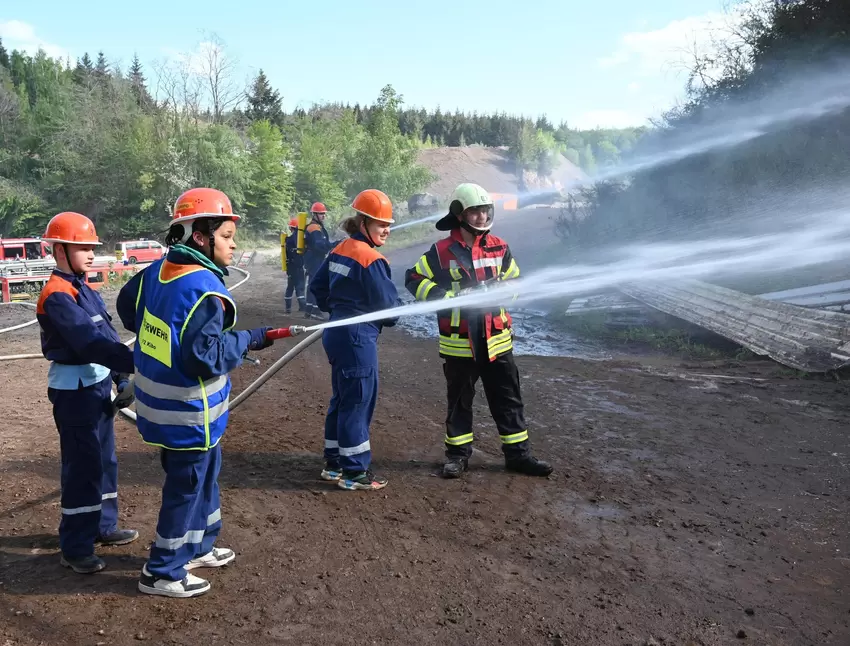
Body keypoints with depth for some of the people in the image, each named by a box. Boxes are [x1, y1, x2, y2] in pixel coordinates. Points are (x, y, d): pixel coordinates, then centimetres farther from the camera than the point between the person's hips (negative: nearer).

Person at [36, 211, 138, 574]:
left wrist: (123, 379, 7)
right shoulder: (57, 296, -19)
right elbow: (91, 344, -29)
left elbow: (105, 337, 11)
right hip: (75, 392, -9)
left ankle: (103, 526, 34)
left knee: (104, 460, 19)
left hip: (99, 385, 9)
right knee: (82, 468, -1)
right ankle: (74, 548, 11)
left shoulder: (83, 288, 11)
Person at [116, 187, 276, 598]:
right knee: (186, 487, 7)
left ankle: (197, 547, 40)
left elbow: (127, 307, 18)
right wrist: (249, 339, -18)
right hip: (188, 413, -9)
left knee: (203, 474, 24)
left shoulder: (156, 272, 1)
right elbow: (207, 357, -31)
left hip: (160, 403, 9)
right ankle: (162, 573, 22)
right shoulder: (203, 291, -26)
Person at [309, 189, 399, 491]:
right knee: (359, 401, 0)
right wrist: (390, 320, 6)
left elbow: (317, 286, 16)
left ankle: (334, 463, 26)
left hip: (337, 332, 9)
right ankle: (354, 471, 8)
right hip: (359, 337, -9)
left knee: (342, 398, 17)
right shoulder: (372, 259, -17)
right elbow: (388, 304, -14)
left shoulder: (340, 250, 9)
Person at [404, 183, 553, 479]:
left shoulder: (499, 247, 3)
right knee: (459, 400, 11)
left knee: (508, 399, 8)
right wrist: (448, 298, -15)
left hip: (497, 340, 3)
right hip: (459, 342, -3)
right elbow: (414, 280, -3)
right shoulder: (442, 251, -7)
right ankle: (457, 454, 25)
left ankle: (518, 453, 19)